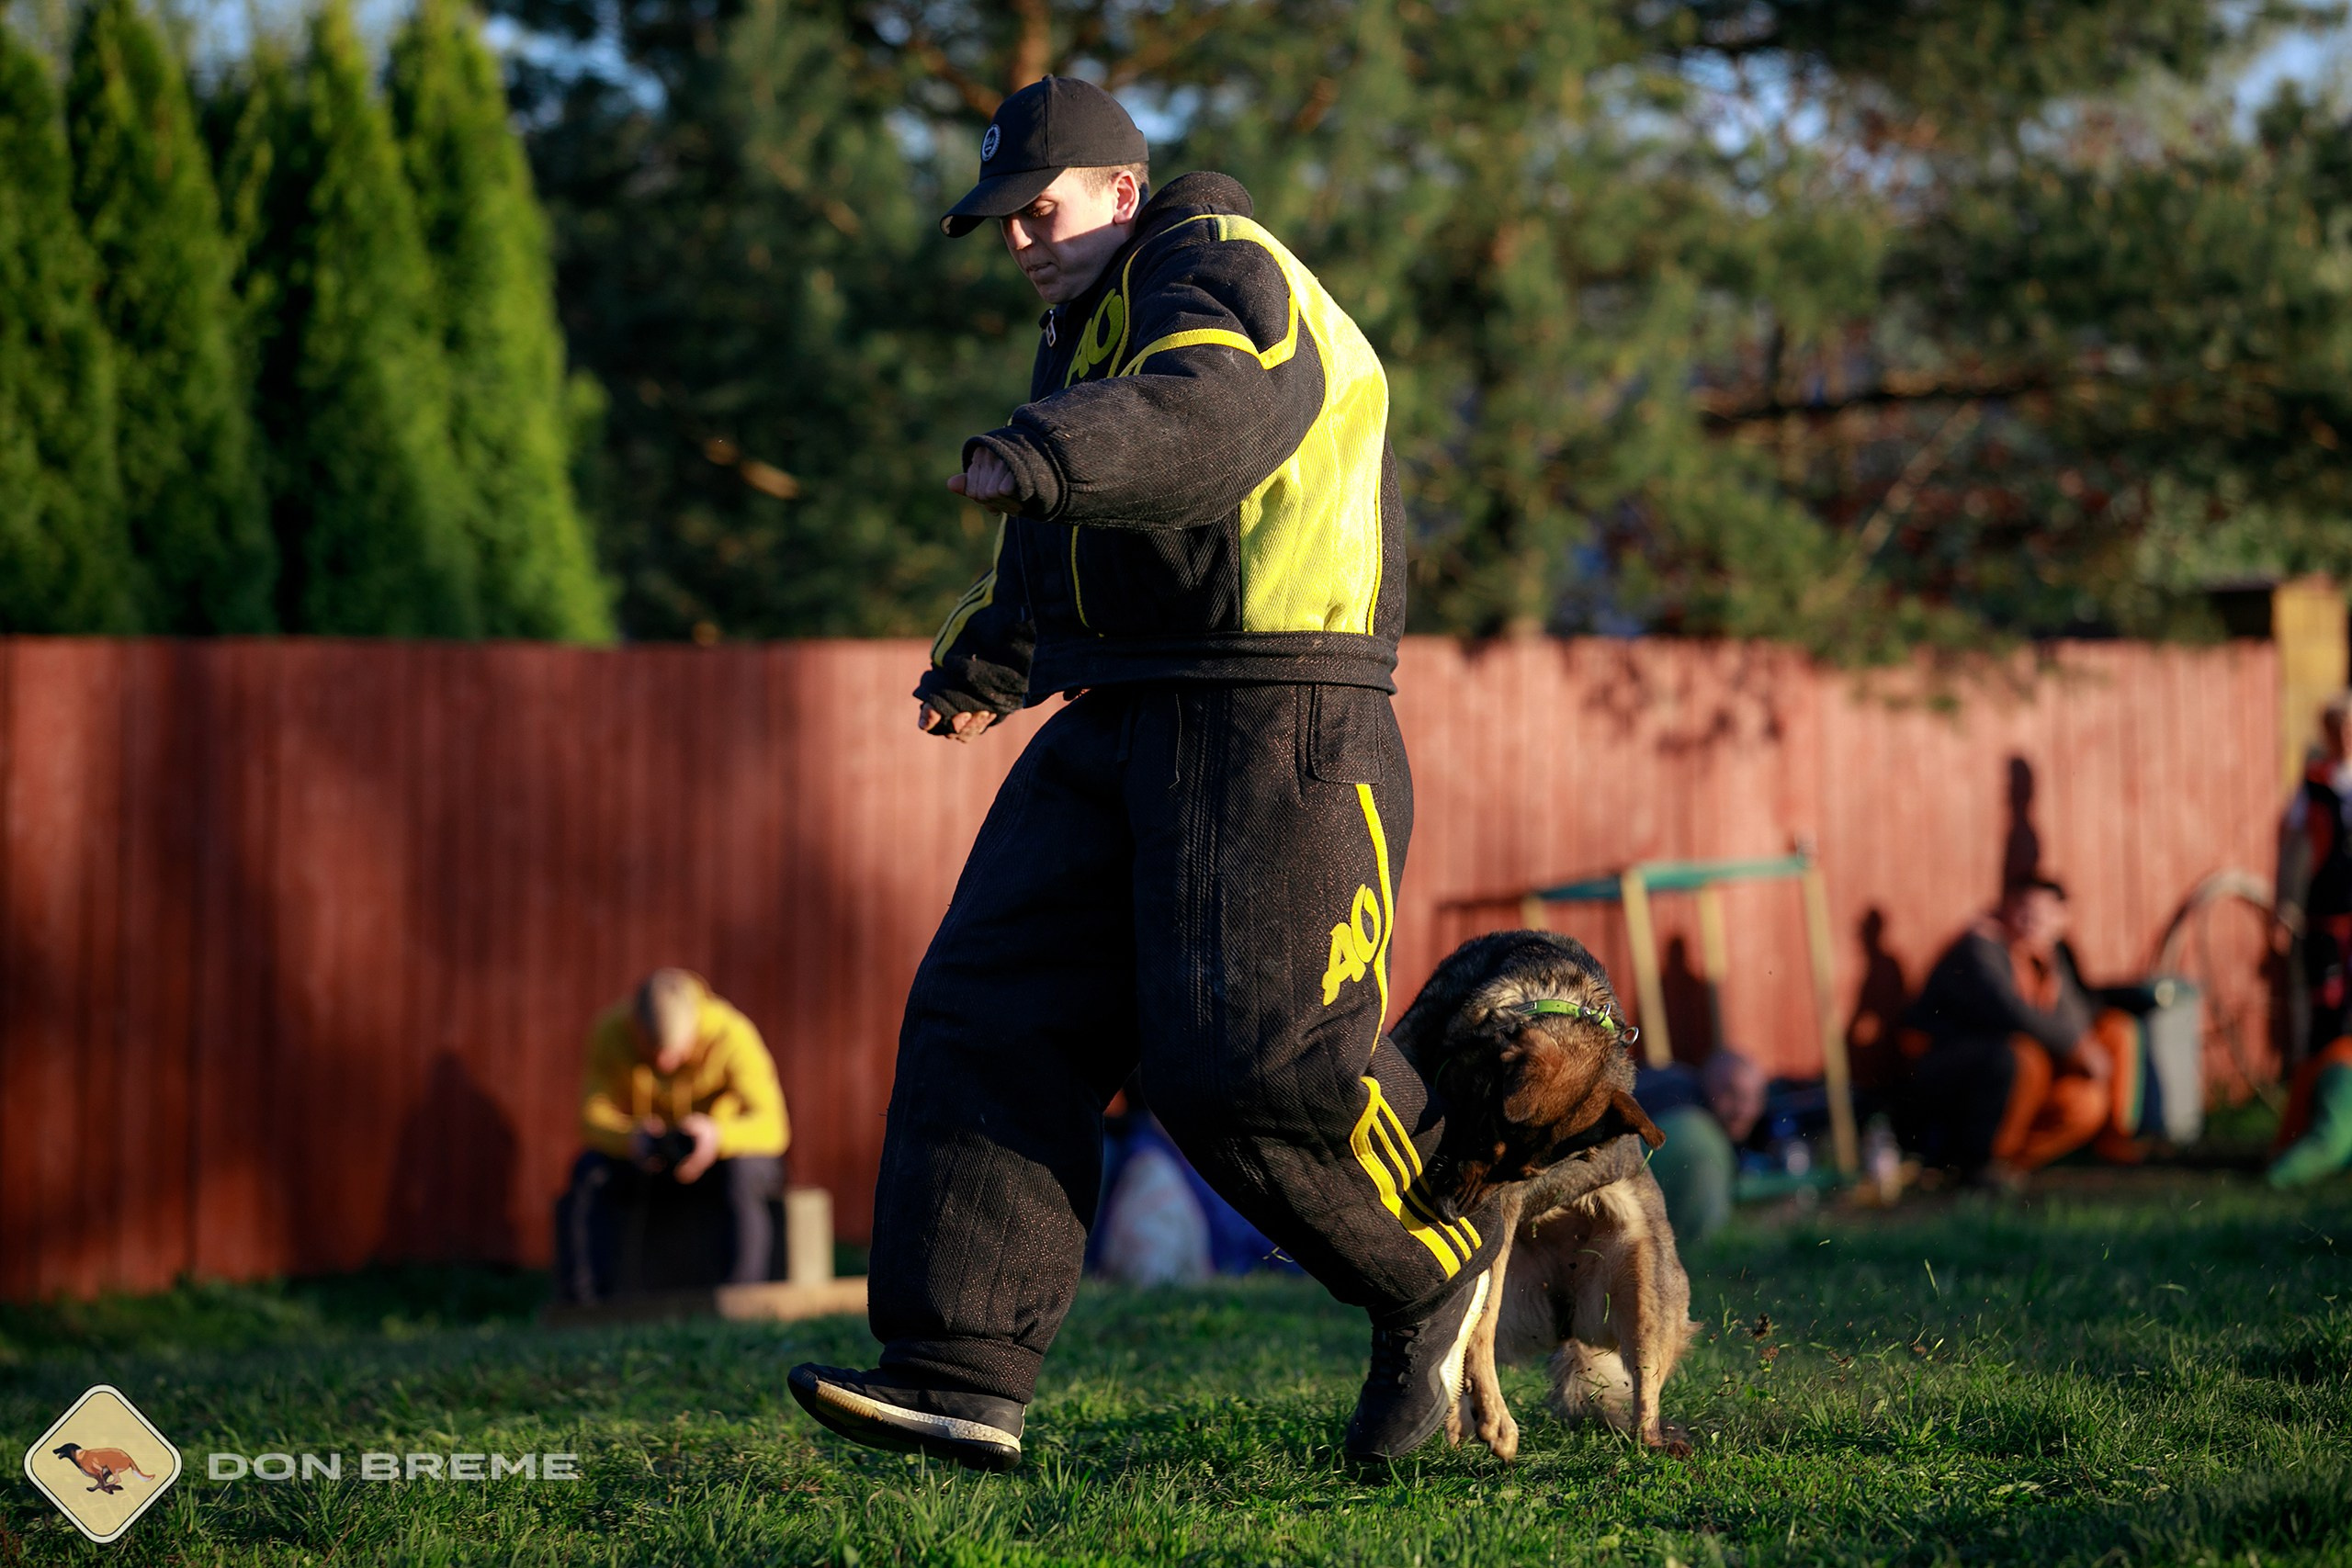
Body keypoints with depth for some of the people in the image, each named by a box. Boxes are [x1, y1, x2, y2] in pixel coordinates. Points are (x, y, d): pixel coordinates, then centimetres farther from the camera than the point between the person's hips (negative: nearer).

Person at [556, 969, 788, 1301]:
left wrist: (718, 1135, -52)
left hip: (726, 1152, -2)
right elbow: (594, 1119, -18)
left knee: (741, 1174, -36)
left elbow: (771, 1127, -30)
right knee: (590, 1172, -26)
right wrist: (631, 1138, -42)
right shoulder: (610, 1032, -19)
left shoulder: (732, 1034, -26)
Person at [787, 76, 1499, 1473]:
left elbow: (1206, 416, -32)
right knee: (991, 1015, -4)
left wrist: (1039, 457, -46)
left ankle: (1439, 1268, 14)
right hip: (1121, 729, 10)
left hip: (1274, 727, -9)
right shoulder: (1090, 324, 24)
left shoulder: (1222, 277, -8)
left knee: (1252, 1056, -13)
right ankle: (963, 1372, -8)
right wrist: (987, 665, 28)